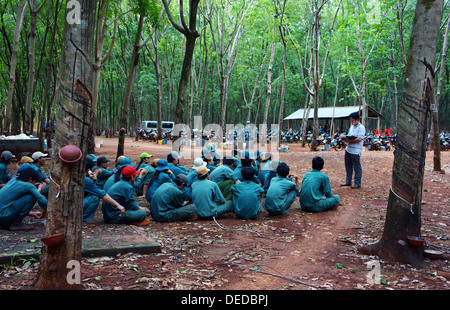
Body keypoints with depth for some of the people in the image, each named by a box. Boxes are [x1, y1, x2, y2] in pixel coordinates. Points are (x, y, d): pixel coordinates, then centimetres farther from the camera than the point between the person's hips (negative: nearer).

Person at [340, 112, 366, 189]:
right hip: (348, 149, 8)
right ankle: (348, 182, 24)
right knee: (348, 166, 14)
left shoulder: (361, 127, -10)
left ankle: (357, 183, 8)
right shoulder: (352, 126, 16)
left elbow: (359, 139, -19)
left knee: (357, 167, 0)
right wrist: (345, 138, -1)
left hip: (356, 151, -8)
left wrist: (349, 141, -22)